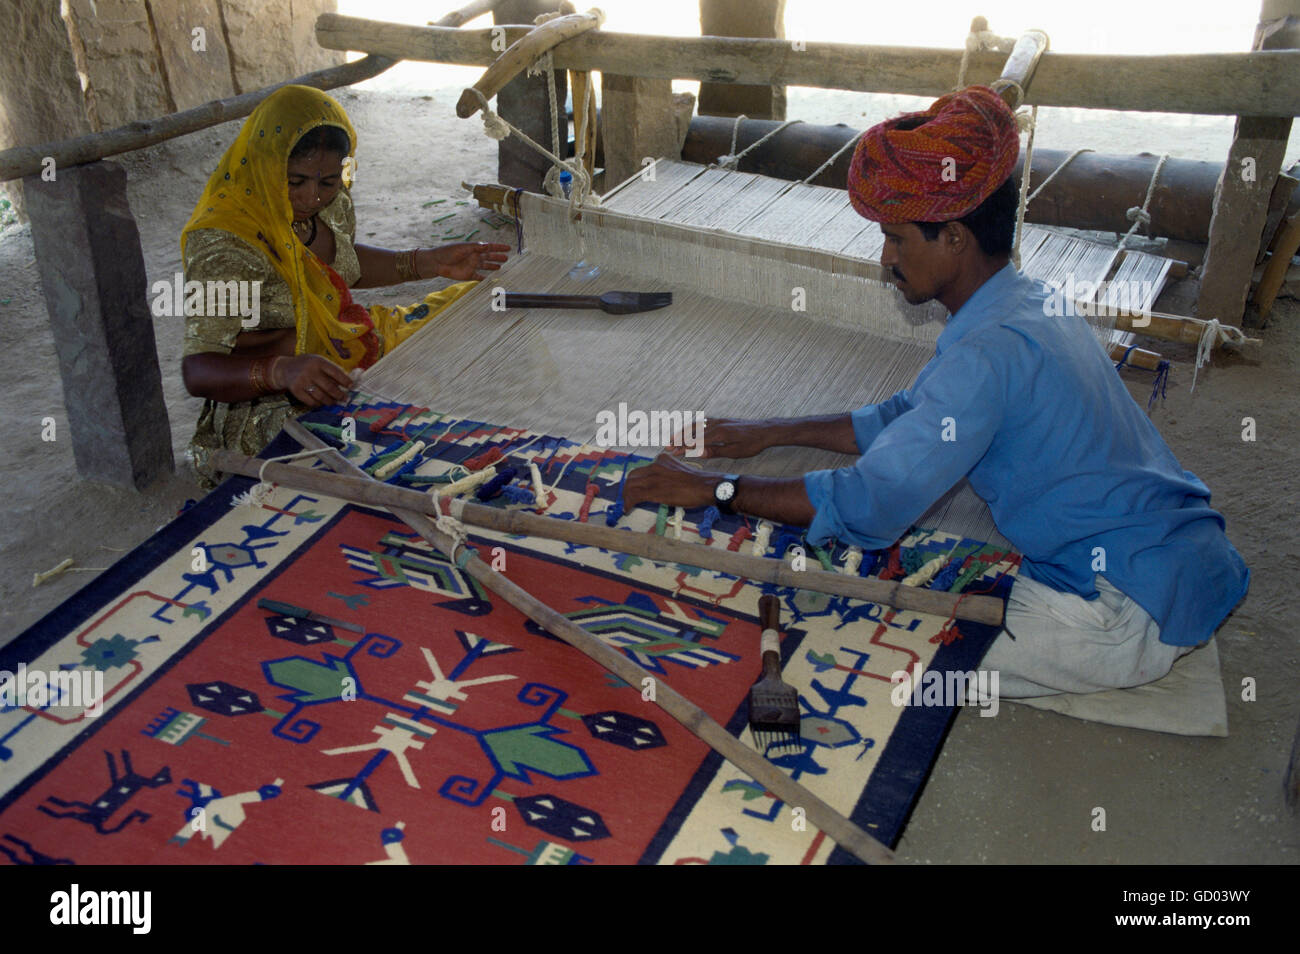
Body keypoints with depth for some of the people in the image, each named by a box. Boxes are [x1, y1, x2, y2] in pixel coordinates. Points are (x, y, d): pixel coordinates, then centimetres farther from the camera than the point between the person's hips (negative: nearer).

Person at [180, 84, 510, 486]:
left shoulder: (328, 202, -2)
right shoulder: (223, 246, -25)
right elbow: (198, 369, -28)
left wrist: (430, 263, 10)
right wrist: (283, 371, -47)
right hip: (277, 410, -8)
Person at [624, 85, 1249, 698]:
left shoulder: (991, 353, -26)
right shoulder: (1031, 304, 7)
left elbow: (868, 506, -27)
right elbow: (911, 418, 17)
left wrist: (714, 489, -16)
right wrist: (768, 434, 17)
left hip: (1137, 606, -9)